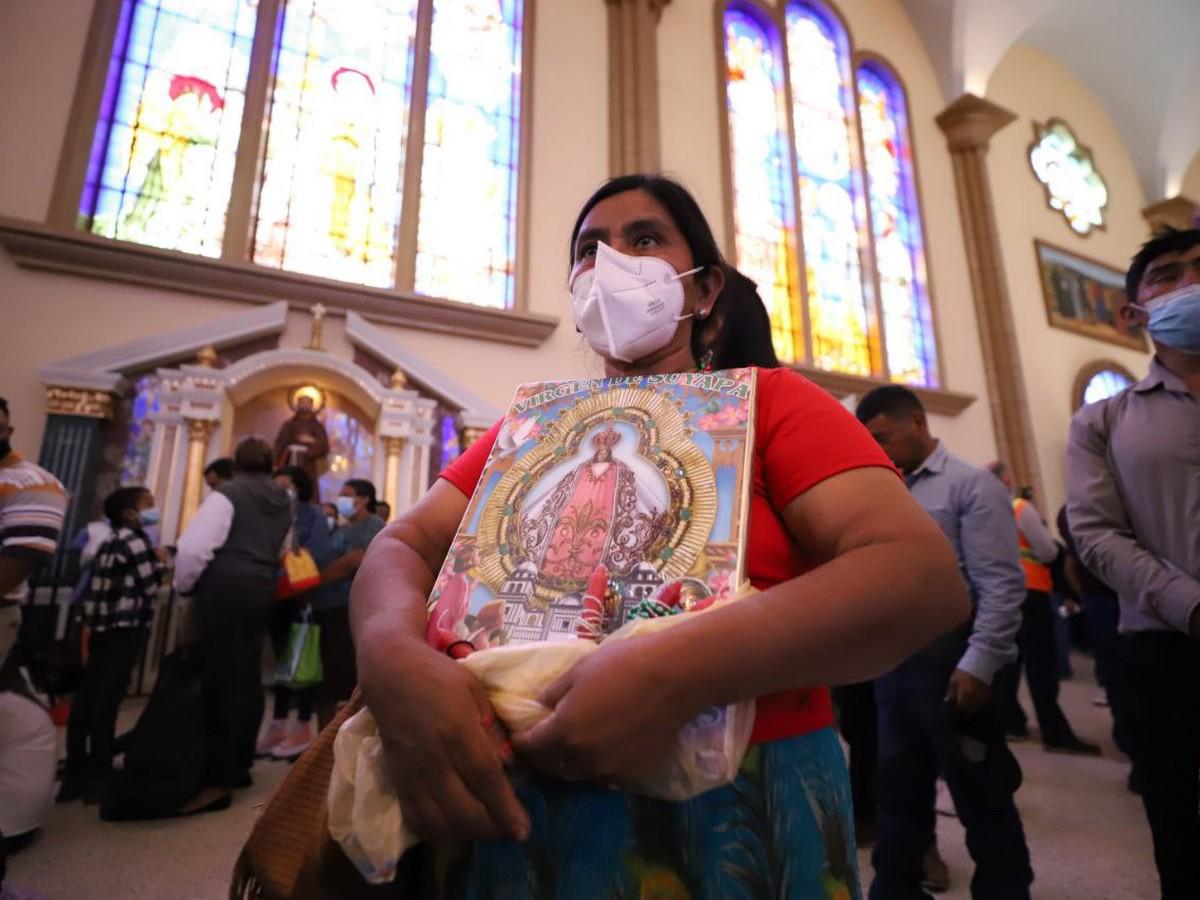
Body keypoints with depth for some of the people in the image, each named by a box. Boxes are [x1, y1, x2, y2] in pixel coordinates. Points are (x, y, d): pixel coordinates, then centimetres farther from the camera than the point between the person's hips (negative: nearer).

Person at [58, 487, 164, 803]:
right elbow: (151, 585, -11)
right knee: (106, 701, -4)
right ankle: (98, 778, 2)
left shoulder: (112, 541, 17)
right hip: (123, 630, -8)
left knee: (87, 700, 10)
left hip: (103, 628, 9)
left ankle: (77, 773, 18)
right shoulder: (133, 539, -11)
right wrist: (160, 563, 4)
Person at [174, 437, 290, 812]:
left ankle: (220, 780, -1)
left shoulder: (227, 493, -8)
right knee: (247, 677, 13)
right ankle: (239, 765, 23)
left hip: (224, 589, -7)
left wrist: (184, 585, 0)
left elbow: (195, 546, -14)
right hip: (261, 590, 7)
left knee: (222, 679, -5)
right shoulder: (284, 501, 14)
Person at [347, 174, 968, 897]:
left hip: (730, 803, -3)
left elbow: (925, 577, -16)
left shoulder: (769, 401, -4)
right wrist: (397, 659, -21)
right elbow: (404, 545, 2)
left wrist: (674, 675, -28)